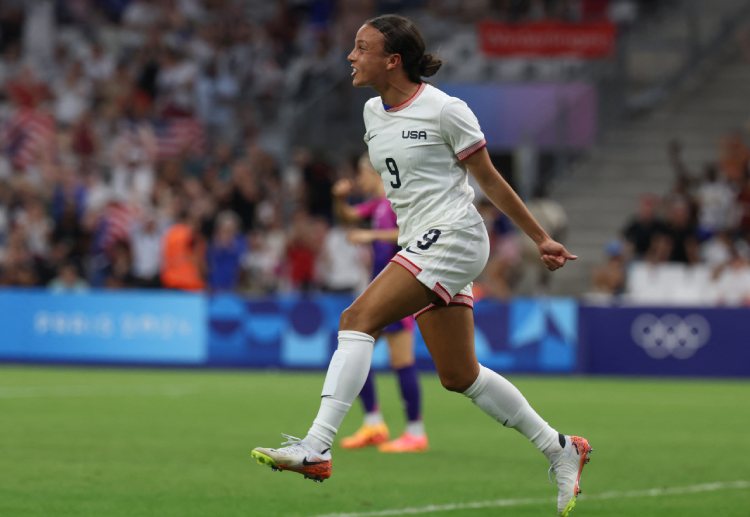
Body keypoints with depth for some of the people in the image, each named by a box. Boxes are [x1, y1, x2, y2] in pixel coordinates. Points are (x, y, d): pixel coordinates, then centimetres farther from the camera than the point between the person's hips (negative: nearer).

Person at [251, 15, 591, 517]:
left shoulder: (444, 110, -10)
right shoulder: (372, 113, 12)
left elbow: (490, 179, -3)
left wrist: (541, 239, 3)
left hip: (452, 239, -9)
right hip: (420, 244, 9)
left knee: (359, 318, -22)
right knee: (458, 376, 8)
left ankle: (316, 448, -29)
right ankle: (560, 449, 20)